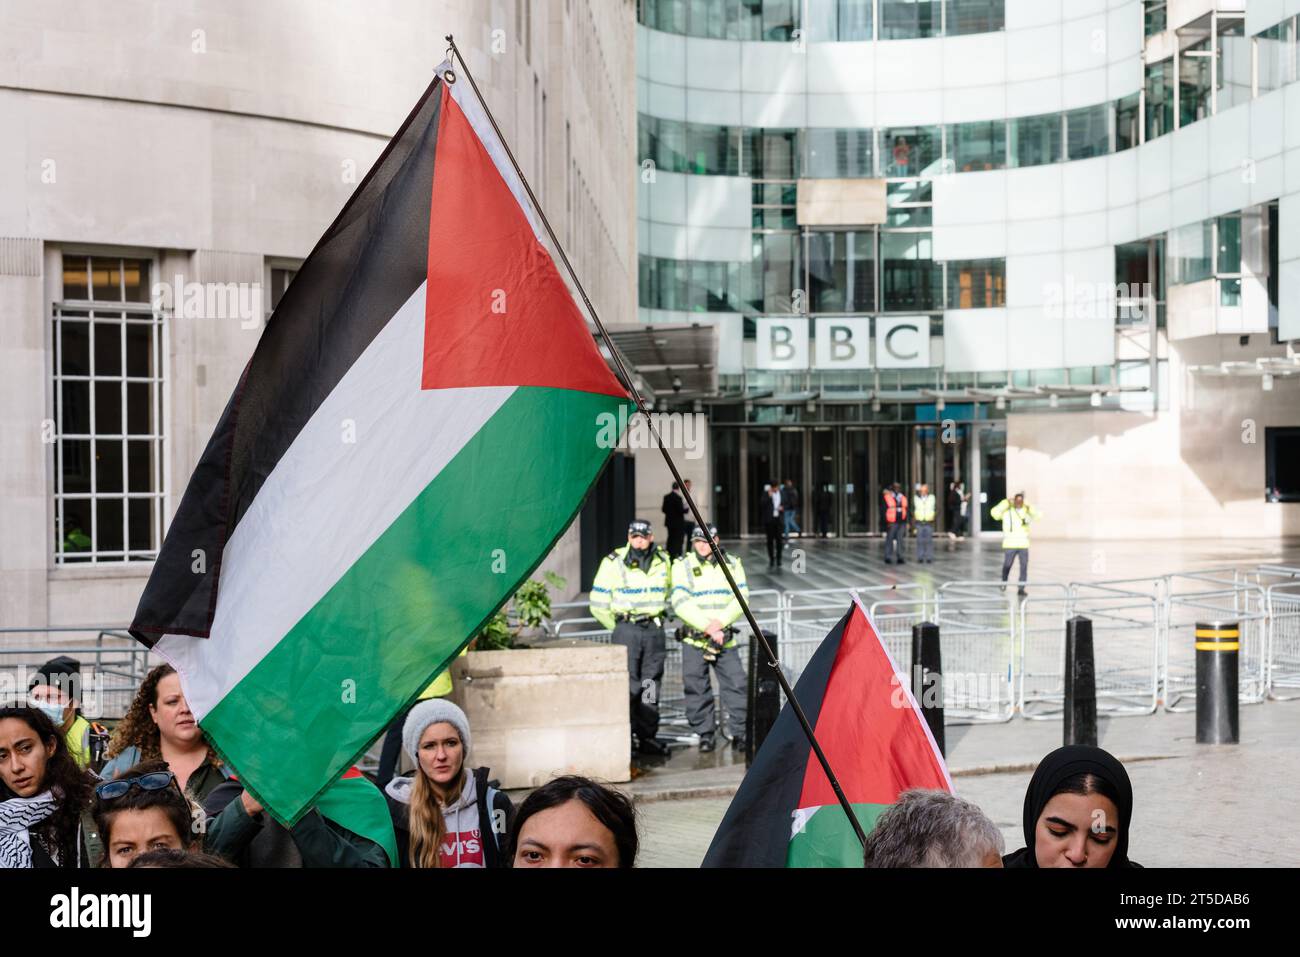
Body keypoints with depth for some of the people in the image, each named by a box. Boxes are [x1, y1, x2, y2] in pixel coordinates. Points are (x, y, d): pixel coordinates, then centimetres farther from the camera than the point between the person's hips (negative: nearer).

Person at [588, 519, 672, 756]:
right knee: (628, 685, -8)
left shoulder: (663, 561, 8)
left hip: (654, 630, 4)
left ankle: (647, 736, 13)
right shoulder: (614, 562, -5)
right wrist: (618, 627, 3)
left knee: (651, 685, 6)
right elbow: (598, 603, -1)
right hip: (626, 630, -4)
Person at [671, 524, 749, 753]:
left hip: (725, 638, 2)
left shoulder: (731, 563, 7)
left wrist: (721, 621, -16)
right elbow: (680, 603, -11)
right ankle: (705, 735, 12)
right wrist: (707, 627, -18)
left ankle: (739, 733, 7)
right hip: (694, 639, -2)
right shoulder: (683, 565, -2)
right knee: (697, 689, 0)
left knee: (736, 685, -3)